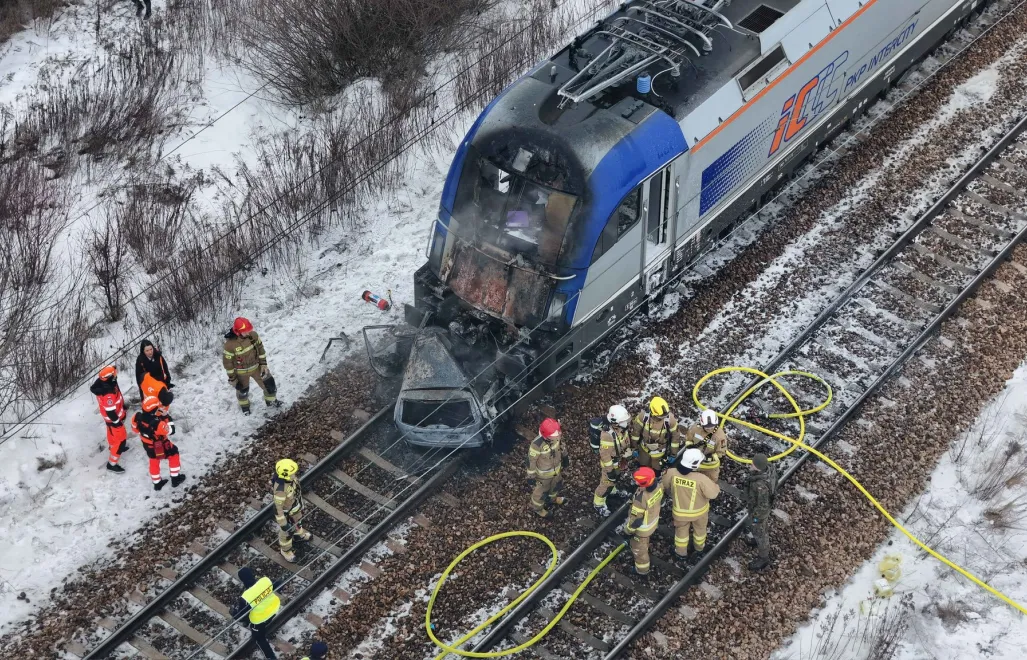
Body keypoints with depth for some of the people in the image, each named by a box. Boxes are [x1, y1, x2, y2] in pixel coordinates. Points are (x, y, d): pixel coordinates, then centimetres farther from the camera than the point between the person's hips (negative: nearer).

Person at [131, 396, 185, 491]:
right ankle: (175, 479, 35)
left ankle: (157, 483, 46)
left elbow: (135, 428, -4)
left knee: (154, 462, 28)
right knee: (174, 454, 23)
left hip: (147, 445, 5)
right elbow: (168, 431, -22)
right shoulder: (158, 423, -42)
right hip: (160, 446, -5)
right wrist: (166, 420, -13)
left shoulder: (138, 417, -25)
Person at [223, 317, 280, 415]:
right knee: (243, 390, 23)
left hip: (256, 366, 3)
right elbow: (227, 362, -20)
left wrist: (263, 363, -2)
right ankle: (244, 405, 56)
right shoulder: (230, 344, -34)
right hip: (241, 372, -3)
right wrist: (232, 378, -11)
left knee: (269, 383, 14)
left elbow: (260, 347, -3)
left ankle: (271, 400, 46)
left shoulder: (253, 335, -22)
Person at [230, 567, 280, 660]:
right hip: (273, 608, 5)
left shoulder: (246, 597, -38)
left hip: (259, 619, -5)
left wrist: (233, 610, -5)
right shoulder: (266, 580, -27)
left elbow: (239, 616, -25)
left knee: (259, 638, 25)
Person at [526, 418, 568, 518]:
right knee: (542, 491, 21)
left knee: (556, 484, 33)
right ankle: (537, 507, 51)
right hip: (544, 473, -6)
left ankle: (552, 498, 65)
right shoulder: (537, 444, -41)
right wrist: (531, 475, -14)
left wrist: (564, 456, 13)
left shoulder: (555, 436, -24)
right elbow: (531, 460, -25)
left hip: (556, 468, 6)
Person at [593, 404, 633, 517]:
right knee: (607, 483, 9)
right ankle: (598, 503, 31)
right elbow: (605, 454, -32)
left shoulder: (622, 427, -18)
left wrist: (628, 452, 10)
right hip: (609, 462, -8)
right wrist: (609, 470, -24)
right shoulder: (607, 435, -42)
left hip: (619, 460, 8)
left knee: (616, 477, 33)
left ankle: (612, 490, 62)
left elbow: (626, 440, 6)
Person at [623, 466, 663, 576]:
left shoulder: (641, 498, -44)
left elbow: (636, 518, -29)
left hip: (642, 527, -6)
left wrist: (629, 530, -10)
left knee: (639, 547, 22)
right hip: (653, 521, 6)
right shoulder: (658, 487, -23)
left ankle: (642, 569, 45)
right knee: (645, 540, 36)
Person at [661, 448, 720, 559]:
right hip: (698, 511, -1)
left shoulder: (672, 473, -27)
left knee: (681, 531, 28)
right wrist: (717, 488, -1)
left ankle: (681, 552, 47)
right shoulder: (701, 479, -37)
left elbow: (665, 487, -7)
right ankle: (699, 547, 55)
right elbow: (713, 493, -23)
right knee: (699, 529, 30)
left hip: (680, 511, 1)